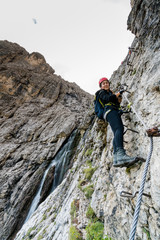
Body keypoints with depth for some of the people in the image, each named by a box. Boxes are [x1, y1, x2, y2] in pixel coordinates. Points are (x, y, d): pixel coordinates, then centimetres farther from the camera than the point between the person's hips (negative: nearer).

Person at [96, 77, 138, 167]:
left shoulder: (111, 93, 39)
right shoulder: (101, 92, 16)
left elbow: (117, 103, 31)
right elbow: (108, 98, -5)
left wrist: (119, 99, 11)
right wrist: (118, 93, 3)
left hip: (116, 112, 7)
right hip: (110, 110, -7)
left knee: (117, 132, -14)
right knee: (119, 129, -31)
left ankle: (116, 159, -25)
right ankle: (121, 154, -48)